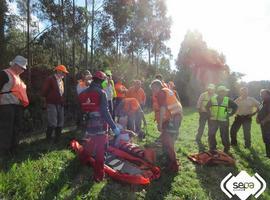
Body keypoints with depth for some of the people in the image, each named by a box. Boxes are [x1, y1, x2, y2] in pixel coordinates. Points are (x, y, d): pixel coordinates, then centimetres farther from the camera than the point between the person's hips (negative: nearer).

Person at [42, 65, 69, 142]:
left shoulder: (61, 81, 16)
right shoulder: (50, 79, -7)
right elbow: (44, 92, -10)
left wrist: (62, 101, 11)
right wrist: (49, 99, 0)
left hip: (60, 105, 7)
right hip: (52, 104, -7)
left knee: (60, 124, 9)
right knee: (53, 123, -10)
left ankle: (57, 139, 23)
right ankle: (48, 140, 10)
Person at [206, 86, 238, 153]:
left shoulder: (228, 100, -4)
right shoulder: (212, 99, -2)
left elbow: (235, 106, 7)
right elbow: (207, 107, 12)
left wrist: (230, 114, 1)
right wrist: (209, 113, 4)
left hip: (224, 121, -1)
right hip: (213, 120, 1)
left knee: (224, 136, 6)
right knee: (211, 134, 3)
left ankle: (226, 149, 25)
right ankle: (212, 148, 20)